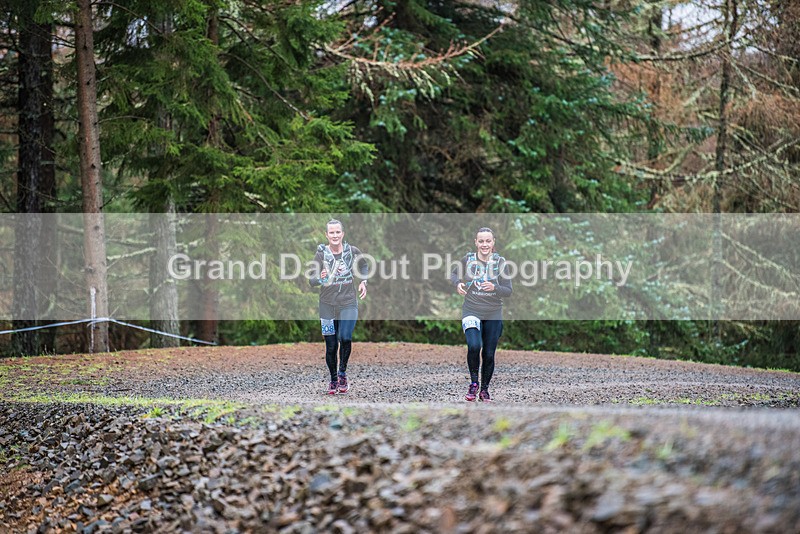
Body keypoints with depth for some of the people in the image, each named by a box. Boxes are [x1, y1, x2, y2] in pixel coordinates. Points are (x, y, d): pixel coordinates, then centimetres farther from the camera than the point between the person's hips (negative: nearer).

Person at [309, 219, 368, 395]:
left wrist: (363, 282, 5)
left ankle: (342, 372, 6)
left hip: (348, 303, 0)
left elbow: (364, 265, 19)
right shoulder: (321, 253, -7)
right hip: (327, 305, 0)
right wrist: (321, 278, -29)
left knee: (345, 338, -19)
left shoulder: (352, 251, -3)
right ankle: (333, 380, 23)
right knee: (331, 346, 1)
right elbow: (311, 281, -8)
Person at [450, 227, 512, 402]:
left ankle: (485, 389, 26)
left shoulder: (500, 262, -5)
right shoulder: (467, 260, -4)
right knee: (474, 346, -24)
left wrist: (494, 288, -25)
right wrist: (457, 283, -8)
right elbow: (454, 274, 15)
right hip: (471, 311, -1)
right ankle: (473, 383, -2)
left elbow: (508, 291, -4)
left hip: (493, 315, 1)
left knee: (489, 354, 5)